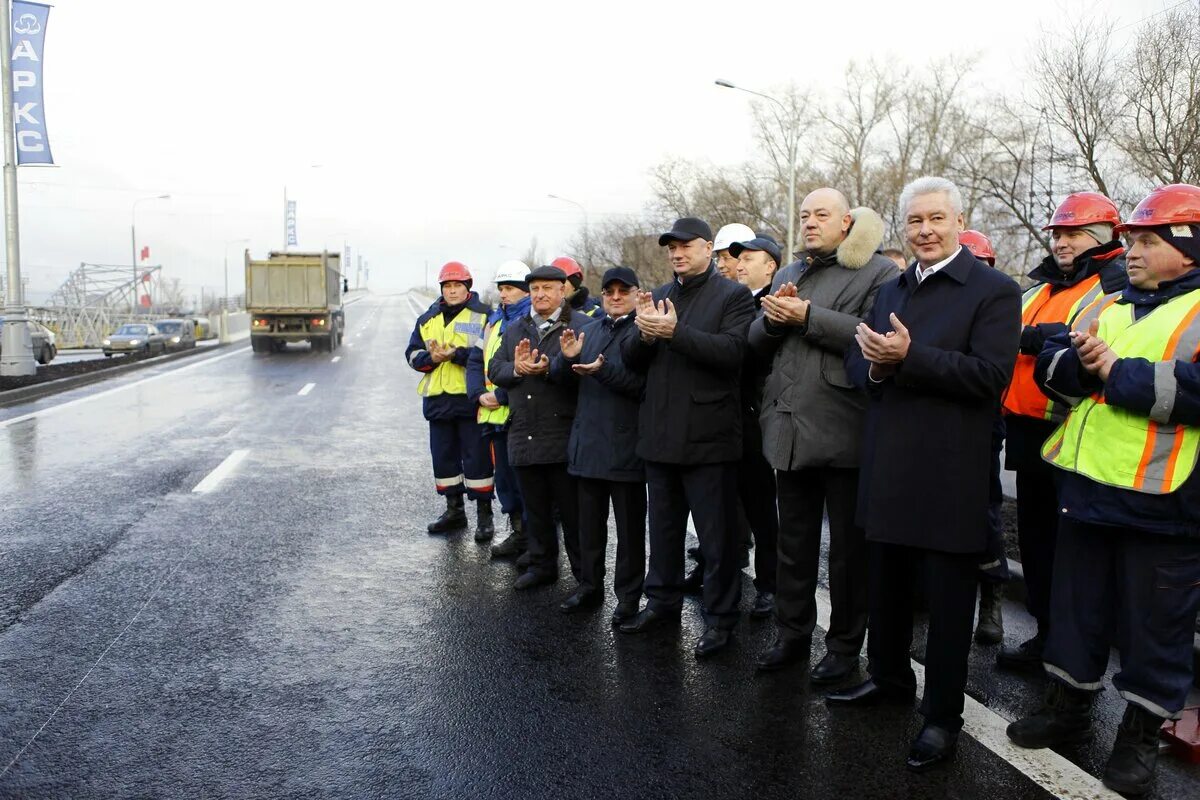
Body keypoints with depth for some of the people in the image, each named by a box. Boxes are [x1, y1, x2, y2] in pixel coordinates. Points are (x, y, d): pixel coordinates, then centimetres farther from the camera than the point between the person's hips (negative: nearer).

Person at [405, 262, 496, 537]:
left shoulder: (483, 315, -1)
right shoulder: (427, 319, 16)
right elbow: (413, 354, 11)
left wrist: (456, 354, -21)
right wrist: (432, 358, -9)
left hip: (470, 399, -6)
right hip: (438, 399, 6)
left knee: (477, 457, -1)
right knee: (444, 457, 13)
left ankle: (484, 514, 9)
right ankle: (454, 509, 27)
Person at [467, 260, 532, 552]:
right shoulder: (494, 321, 18)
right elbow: (475, 361, 17)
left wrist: (501, 395, -17)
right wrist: (479, 394, 1)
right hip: (494, 415, 8)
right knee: (504, 476, 14)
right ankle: (517, 531, 27)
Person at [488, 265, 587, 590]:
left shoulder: (581, 326, -4)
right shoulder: (515, 329, 16)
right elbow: (494, 370, 10)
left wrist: (548, 369, -25)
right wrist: (516, 370, -10)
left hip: (564, 438, -6)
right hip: (524, 438, 6)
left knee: (572, 510, 2)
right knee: (535, 508, 16)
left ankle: (585, 574, 14)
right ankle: (541, 565, 30)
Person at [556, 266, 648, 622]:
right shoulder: (591, 328, 14)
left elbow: (645, 384, -17)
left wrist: (603, 371, -25)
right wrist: (568, 357, -10)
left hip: (625, 445, -6)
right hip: (587, 441, 6)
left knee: (629, 526, 6)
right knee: (589, 522, 16)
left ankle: (629, 596, 18)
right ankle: (590, 587, 30)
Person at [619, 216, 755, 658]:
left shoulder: (733, 296, -4)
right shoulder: (659, 297, 14)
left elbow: (731, 352, -19)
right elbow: (632, 360, 9)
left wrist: (674, 331, -25)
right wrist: (644, 333, -12)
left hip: (708, 436, -6)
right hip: (660, 434, 6)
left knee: (717, 535, 4)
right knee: (663, 526, 18)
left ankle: (720, 617, 16)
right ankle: (662, 600, 33)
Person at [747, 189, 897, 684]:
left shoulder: (878, 273, -5)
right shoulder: (787, 276, 18)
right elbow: (757, 344, 15)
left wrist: (808, 317, -19)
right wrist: (773, 319, -6)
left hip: (843, 434, -6)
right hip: (790, 431, 6)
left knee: (849, 548, 6)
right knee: (793, 542, 16)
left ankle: (845, 646, 21)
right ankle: (792, 635, 29)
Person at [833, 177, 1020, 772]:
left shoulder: (995, 292, -8)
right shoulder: (890, 291, 14)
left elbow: (990, 375, -19)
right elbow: (857, 360, 9)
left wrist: (909, 357, -26)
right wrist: (875, 365, -14)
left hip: (949, 473, -6)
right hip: (887, 466, 7)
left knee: (947, 599, 6)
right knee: (886, 584, 19)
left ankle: (942, 715, 20)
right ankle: (889, 677, 39)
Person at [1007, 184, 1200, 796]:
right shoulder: (1108, 305, 13)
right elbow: (1051, 365, 6)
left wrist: (1115, 371, -17)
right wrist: (1084, 363, -14)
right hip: (1085, 486, 6)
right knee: (1076, 605, 17)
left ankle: (1140, 737, 27)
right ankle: (1068, 708, 34)